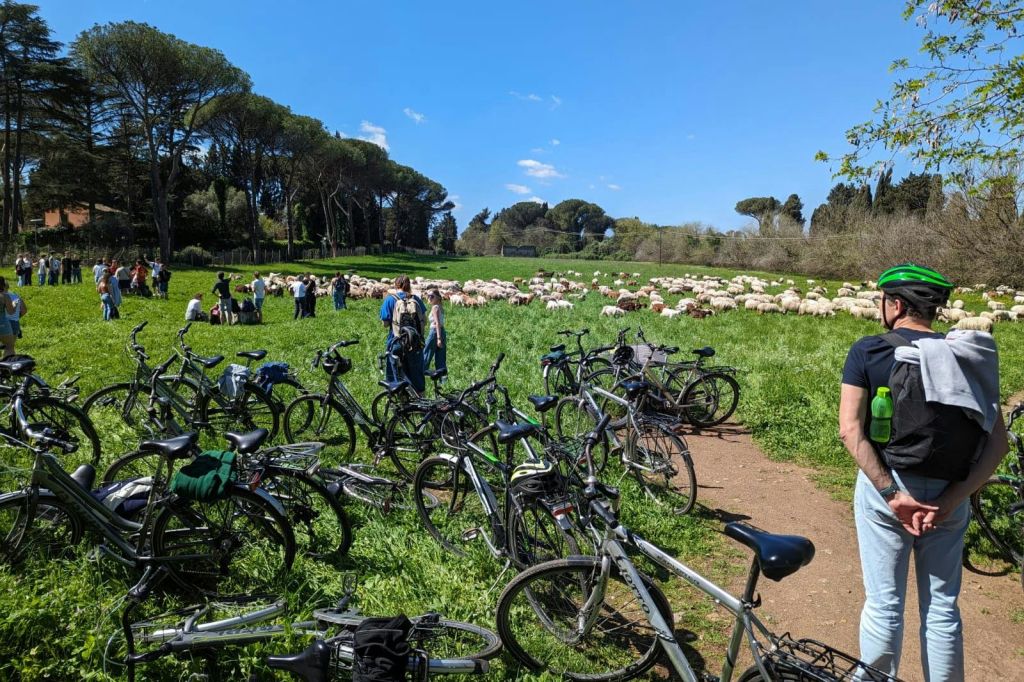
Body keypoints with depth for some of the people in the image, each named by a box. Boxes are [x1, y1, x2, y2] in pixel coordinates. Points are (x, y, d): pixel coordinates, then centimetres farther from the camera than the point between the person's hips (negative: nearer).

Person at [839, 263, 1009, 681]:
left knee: (884, 603, 8)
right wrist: (951, 497, -9)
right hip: (947, 494, 3)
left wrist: (893, 493, -15)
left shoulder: (868, 351, -8)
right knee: (941, 607, 16)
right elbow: (996, 441, -4)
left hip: (884, 489, -3)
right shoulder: (967, 355, 2)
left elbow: (850, 431, -17)